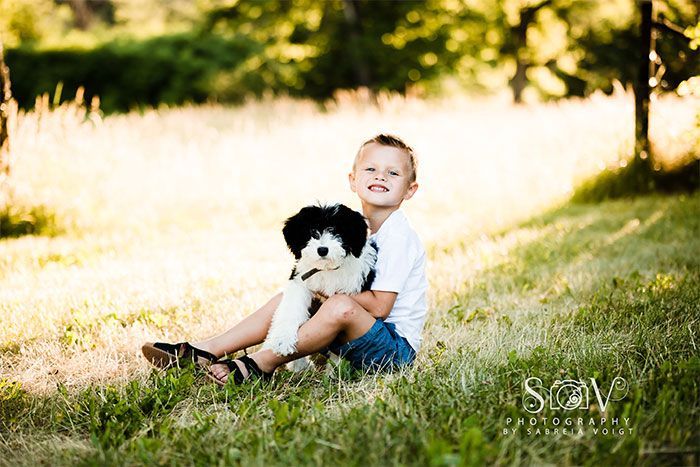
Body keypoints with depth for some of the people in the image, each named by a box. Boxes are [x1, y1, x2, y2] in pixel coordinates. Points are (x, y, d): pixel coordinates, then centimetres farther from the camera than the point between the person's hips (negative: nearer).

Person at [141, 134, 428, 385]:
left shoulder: (399, 237, -18)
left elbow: (379, 306, -22)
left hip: (396, 347, -9)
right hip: (366, 338, 9)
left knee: (340, 307, -35)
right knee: (286, 300, 4)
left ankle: (259, 365, -22)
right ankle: (206, 350, -4)